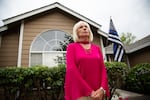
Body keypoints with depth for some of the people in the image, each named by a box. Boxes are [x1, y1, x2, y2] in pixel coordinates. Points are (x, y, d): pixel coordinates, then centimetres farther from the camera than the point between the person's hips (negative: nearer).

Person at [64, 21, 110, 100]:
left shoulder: (97, 48, 11)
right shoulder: (72, 47, 0)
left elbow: (103, 69, 5)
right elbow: (71, 69, -11)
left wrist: (102, 89, -11)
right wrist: (89, 91, -15)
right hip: (79, 93, -3)